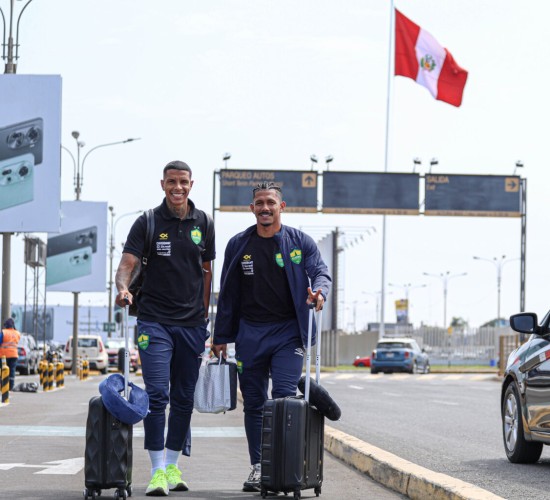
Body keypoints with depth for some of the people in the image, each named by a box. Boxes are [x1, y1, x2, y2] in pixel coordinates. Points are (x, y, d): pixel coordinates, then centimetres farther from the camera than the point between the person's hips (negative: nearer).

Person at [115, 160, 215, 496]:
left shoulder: (204, 223, 6)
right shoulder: (148, 223, -2)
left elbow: (207, 271, 13)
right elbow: (128, 265, -7)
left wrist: (205, 316, 10)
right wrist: (123, 288, -29)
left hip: (192, 323, 3)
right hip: (155, 321, -3)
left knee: (184, 399, 9)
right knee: (156, 395, -12)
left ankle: (173, 466, 21)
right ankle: (157, 472, -9)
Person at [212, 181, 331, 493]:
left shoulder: (300, 242, 3)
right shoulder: (239, 244, 9)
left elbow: (321, 272, -1)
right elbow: (228, 293, 12)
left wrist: (319, 291, -26)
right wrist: (221, 337, 10)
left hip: (288, 331, -3)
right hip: (250, 333, 3)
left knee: (284, 396, -15)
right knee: (254, 403, 6)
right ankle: (258, 466, 13)